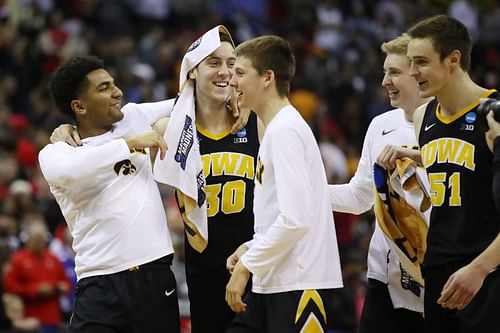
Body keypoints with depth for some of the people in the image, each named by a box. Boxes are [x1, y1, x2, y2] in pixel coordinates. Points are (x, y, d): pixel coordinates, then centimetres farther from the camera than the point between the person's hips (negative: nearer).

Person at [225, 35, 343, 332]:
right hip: (271, 283, 9)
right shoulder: (278, 127, 17)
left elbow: (295, 219, -20)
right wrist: (252, 248, 10)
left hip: (299, 285, -9)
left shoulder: (285, 130, -13)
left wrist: (247, 265, -14)